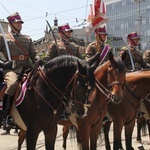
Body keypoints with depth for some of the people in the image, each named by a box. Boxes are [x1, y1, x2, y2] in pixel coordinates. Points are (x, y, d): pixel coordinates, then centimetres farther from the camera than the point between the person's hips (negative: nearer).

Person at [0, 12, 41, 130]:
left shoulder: (28, 39, 24)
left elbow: (34, 54, 19)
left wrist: (37, 60, -4)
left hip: (27, 68, 5)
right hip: (11, 69, -5)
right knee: (12, 84, -34)